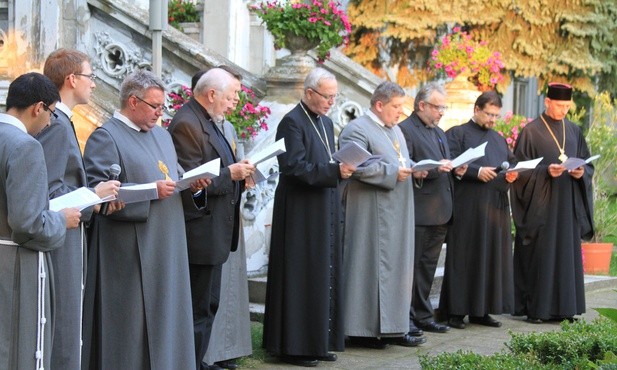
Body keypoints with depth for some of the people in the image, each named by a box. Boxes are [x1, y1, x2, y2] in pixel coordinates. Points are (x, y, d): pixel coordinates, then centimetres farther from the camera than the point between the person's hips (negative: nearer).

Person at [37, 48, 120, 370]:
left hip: (65, 242, 10)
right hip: (59, 244, -10)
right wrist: (93, 197, -12)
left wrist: (95, 195, 9)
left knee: (63, 328, 16)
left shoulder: (58, 121, 14)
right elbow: (48, 193, -23)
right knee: (61, 332, -4)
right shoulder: (56, 125, -17)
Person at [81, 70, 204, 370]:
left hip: (166, 249, 8)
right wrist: (152, 191, -21)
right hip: (131, 252, -8)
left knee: (164, 318, 9)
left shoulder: (162, 135, 18)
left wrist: (191, 184, 4)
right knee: (132, 322, -3)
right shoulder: (105, 137, -8)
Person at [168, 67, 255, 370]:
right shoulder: (187, 124, -18)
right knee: (198, 308, -4)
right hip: (200, 232, -11)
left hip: (214, 234, 11)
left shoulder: (209, 121, 14)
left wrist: (239, 175, 6)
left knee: (208, 305, 17)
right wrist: (230, 173, -17)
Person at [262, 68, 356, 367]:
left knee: (324, 277, 11)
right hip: (301, 214, -9)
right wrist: (335, 171, -26)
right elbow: (294, 167, -21)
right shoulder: (293, 122, -13)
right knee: (301, 279, -4)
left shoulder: (326, 123, 14)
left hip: (325, 213, 9)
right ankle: (295, 346, 3)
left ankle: (319, 341, 18)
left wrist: (342, 169, 0)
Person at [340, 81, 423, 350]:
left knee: (397, 269, 8)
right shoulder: (357, 130, -10)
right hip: (372, 214, -9)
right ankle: (363, 330, 0)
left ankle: (392, 328, 13)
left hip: (398, 215, 9)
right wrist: (392, 172, -20)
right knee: (371, 267, -6)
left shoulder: (395, 130, 20)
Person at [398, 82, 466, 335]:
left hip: (439, 212, 9)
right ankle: (407, 318, 1)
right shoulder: (405, 130, -8)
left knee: (428, 267, 13)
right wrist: (434, 168, -26)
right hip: (418, 211, -9)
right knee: (412, 265, -4)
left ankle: (423, 316, 19)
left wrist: (456, 169, 6)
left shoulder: (439, 133, 21)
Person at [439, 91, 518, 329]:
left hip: (495, 208, 6)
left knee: (492, 257, 4)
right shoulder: (457, 134, 2)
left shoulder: (499, 139, 21)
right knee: (464, 258, -5)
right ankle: (456, 311, -2)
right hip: (467, 208, -6)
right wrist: (477, 171, -21)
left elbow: (511, 164, 20)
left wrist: (511, 175, -2)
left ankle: (481, 310, 10)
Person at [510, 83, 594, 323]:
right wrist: (546, 171, -20)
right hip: (540, 206, -5)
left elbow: (588, 164, 15)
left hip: (568, 205, 5)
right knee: (539, 256, -4)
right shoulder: (531, 131, -3)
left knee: (566, 254, 5)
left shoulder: (574, 132, 12)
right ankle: (535, 309, 1)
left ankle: (562, 307, 11)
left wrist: (582, 172, -7)